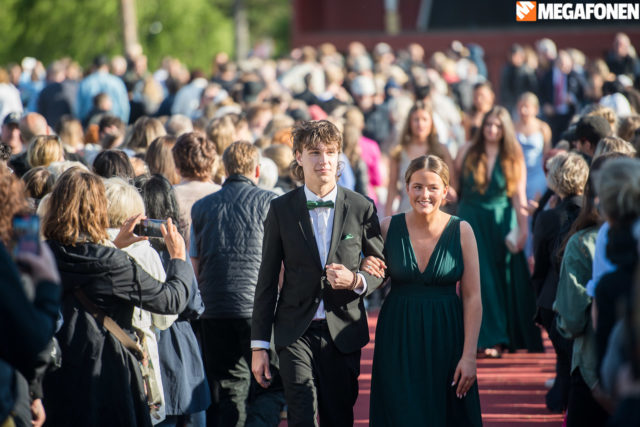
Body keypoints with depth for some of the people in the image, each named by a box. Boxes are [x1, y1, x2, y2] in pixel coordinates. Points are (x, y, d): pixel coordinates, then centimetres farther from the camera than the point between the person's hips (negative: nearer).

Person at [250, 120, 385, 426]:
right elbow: (267, 281, 4)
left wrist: (356, 281, -14)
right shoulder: (281, 209, 1)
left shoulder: (361, 208, 1)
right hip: (296, 331, -1)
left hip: (343, 332, 1)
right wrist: (259, 345, 2)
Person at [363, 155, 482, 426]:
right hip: (398, 339, 1)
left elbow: (472, 298, -5)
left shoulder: (461, 231, -5)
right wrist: (366, 272, -12)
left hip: (445, 337, -1)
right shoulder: (389, 227, -1)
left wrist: (469, 357, -10)